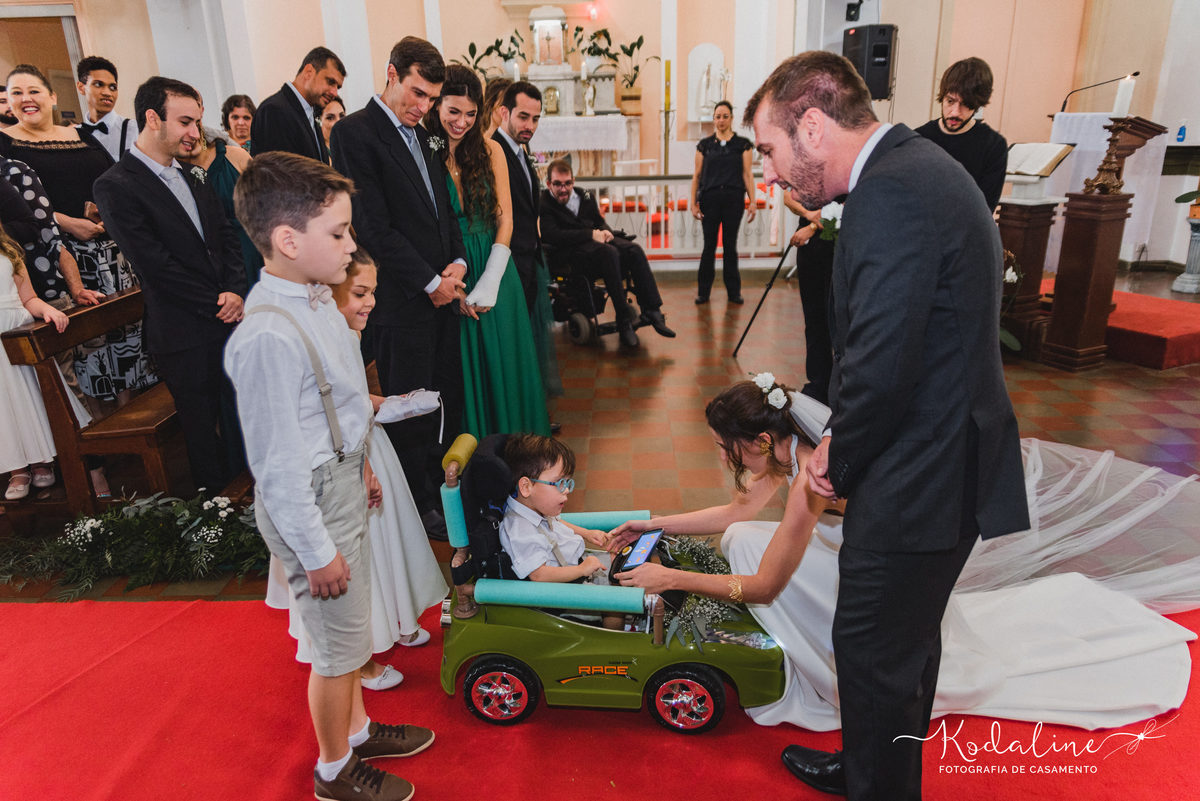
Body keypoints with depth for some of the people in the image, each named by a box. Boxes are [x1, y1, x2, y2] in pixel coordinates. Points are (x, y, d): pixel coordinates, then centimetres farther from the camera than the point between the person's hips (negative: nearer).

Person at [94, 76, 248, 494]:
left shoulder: (193, 179, 14)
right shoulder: (115, 187, -9)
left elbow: (227, 238, 12)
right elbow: (155, 265, -14)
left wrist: (236, 292, -5)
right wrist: (218, 303, -11)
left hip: (230, 319, 6)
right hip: (185, 337, -6)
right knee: (203, 432, 8)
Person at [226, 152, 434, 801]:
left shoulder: (313, 297, 0)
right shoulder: (268, 337, -30)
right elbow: (278, 466, -24)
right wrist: (316, 552, -17)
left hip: (341, 484, 9)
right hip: (310, 504, -9)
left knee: (348, 630, 26)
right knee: (338, 645, 12)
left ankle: (356, 729, 49)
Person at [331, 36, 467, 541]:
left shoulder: (422, 136, 15)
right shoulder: (355, 132, -10)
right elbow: (373, 228, -15)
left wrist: (457, 262, 1)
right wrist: (430, 282, -12)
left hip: (442, 290, 8)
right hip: (402, 302, -7)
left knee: (446, 400, 14)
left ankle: (443, 486, 30)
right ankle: (421, 504, 20)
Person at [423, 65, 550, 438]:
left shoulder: (489, 150, 3)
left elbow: (504, 218, 1)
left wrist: (488, 283, -9)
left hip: (494, 270, 2)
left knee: (501, 366, 10)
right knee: (463, 370, 7)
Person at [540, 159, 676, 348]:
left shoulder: (584, 196, 17)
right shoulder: (543, 204, -5)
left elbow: (599, 221, 26)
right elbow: (552, 236, -19)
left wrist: (606, 231, 0)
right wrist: (591, 234, -18)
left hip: (597, 241, 7)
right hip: (570, 251, -7)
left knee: (634, 249, -19)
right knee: (609, 252, -35)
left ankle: (652, 312, -20)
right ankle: (624, 321, -32)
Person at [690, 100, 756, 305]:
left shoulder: (743, 144, 7)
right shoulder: (704, 144, 8)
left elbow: (747, 174, 3)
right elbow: (697, 175, 8)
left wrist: (753, 202, -5)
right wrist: (693, 202, 0)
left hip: (734, 199, 0)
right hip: (710, 199, 0)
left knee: (730, 245, 3)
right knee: (709, 245, 1)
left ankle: (733, 291, 11)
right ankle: (703, 292, 9)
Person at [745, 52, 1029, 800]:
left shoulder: (891, 191, -22)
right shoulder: (915, 165, 10)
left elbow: (879, 366, -26)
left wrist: (840, 465, -8)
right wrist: (842, 444, 5)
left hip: (919, 478, -10)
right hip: (942, 458, 10)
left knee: (874, 652, 9)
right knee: (906, 641, 25)